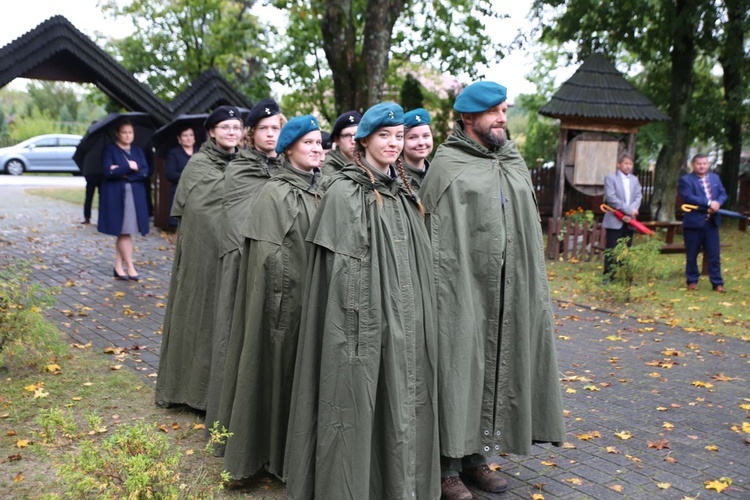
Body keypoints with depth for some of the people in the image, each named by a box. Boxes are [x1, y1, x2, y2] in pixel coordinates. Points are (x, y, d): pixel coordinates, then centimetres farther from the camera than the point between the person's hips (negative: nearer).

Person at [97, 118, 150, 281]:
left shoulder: (138, 151, 12)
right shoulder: (109, 150, 0)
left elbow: (145, 172, -1)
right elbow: (108, 171, -13)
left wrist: (122, 172, -11)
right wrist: (129, 167, -10)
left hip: (135, 196, 4)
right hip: (116, 196, -4)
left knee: (123, 233, 5)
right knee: (124, 232, -5)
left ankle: (119, 267, 12)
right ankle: (130, 267, 0)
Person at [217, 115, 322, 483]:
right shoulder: (275, 193, -10)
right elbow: (269, 254, -14)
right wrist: (287, 297, -15)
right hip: (286, 298, -6)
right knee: (281, 368, 2)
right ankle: (275, 450, 17)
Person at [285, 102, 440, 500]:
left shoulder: (401, 191, 12)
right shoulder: (345, 191, -9)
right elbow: (340, 269, -13)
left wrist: (413, 314, 13)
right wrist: (353, 323, -17)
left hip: (402, 318, 7)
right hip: (364, 318, -7)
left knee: (400, 401, 13)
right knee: (356, 401, 1)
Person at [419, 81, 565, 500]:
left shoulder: (514, 163, 13)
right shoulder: (448, 166, -6)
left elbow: (530, 231, 15)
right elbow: (437, 240, -11)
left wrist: (534, 289, 12)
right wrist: (446, 292, -17)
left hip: (510, 292, 7)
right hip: (463, 290, -6)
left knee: (495, 368, 12)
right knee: (459, 370, 0)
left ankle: (476, 454, 27)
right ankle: (447, 466, 13)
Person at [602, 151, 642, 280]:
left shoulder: (634, 180, 15)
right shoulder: (610, 178, -2)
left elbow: (638, 197, 6)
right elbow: (611, 198, -13)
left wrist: (630, 214, -11)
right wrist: (628, 210, -17)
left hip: (629, 221, 5)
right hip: (614, 221, -5)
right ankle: (608, 277, 0)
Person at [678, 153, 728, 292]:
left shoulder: (715, 178, 14)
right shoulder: (686, 179, -4)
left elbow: (723, 194, 10)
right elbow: (688, 197, -17)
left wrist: (718, 203, -12)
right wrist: (708, 203, -22)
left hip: (712, 222, 4)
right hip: (693, 222, -4)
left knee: (714, 254, 5)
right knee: (692, 254, 6)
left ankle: (717, 282, 11)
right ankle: (692, 281, 19)